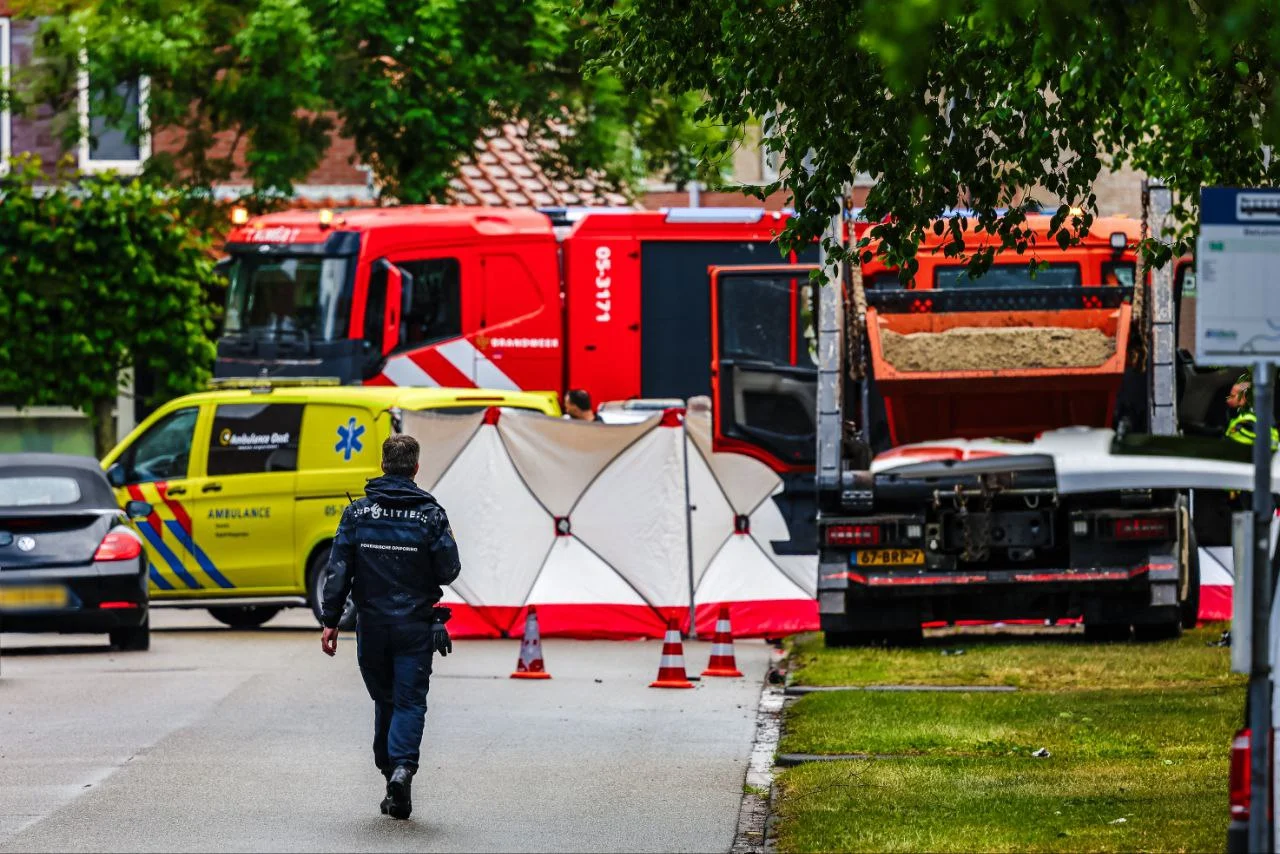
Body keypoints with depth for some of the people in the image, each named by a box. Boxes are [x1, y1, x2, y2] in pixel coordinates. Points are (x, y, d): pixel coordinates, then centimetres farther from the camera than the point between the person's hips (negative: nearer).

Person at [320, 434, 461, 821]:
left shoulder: (358, 513, -1)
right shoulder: (431, 515, -6)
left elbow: (338, 570, -3)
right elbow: (448, 571, -4)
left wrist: (331, 621, 0)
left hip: (371, 625, 2)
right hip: (415, 626, -2)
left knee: (385, 699, 17)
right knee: (410, 701, -2)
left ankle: (389, 770, 18)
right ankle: (403, 766, -24)